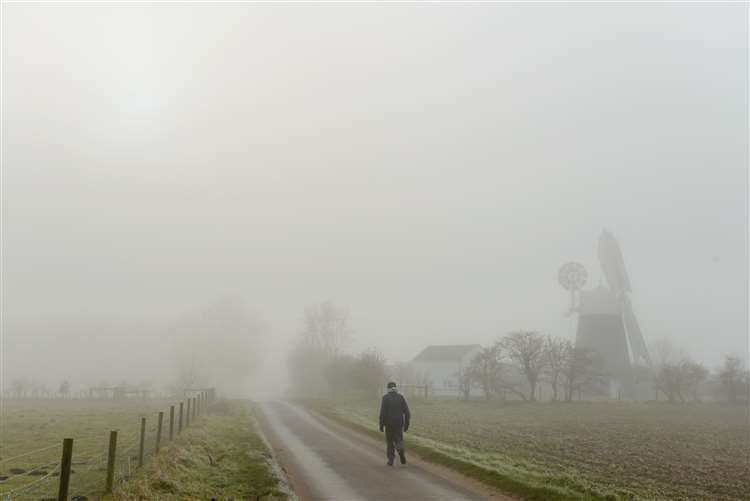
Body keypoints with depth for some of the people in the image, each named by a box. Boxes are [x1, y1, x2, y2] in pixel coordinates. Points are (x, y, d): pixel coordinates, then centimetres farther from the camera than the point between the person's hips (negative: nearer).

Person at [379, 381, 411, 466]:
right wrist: (407, 424, 7)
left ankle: (391, 460, 13)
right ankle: (401, 450, -21)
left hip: (389, 424, -1)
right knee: (399, 441, 10)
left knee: (390, 441, 15)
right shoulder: (401, 397, 2)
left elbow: (382, 412, -12)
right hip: (399, 423, 1)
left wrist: (381, 425, -6)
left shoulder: (385, 397, -5)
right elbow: (406, 411, -1)